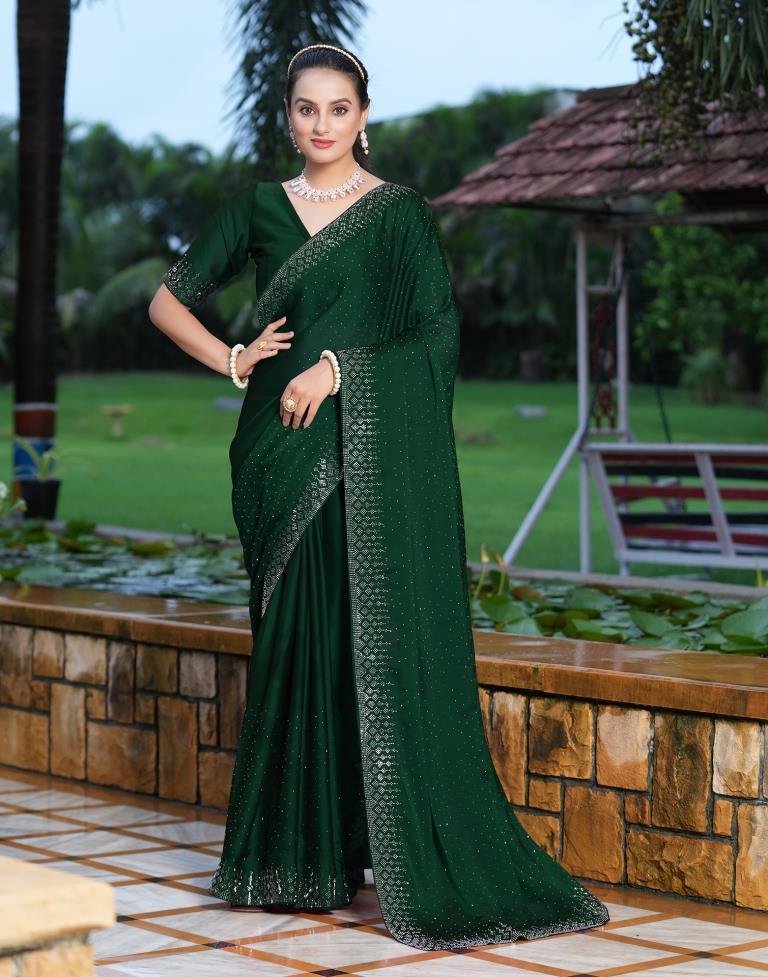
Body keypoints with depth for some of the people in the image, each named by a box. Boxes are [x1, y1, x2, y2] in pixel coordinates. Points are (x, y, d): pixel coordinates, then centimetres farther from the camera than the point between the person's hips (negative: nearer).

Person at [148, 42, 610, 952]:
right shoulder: (257, 209, 11)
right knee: (295, 635, 6)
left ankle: (419, 862, -2)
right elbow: (168, 299, 16)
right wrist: (234, 361, 1)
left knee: (385, 637, -6)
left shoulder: (401, 212, 2)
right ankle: (295, 852, 14)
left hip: (377, 456, -3)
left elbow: (441, 333, -6)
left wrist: (338, 368, -15)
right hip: (283, 451, 3)